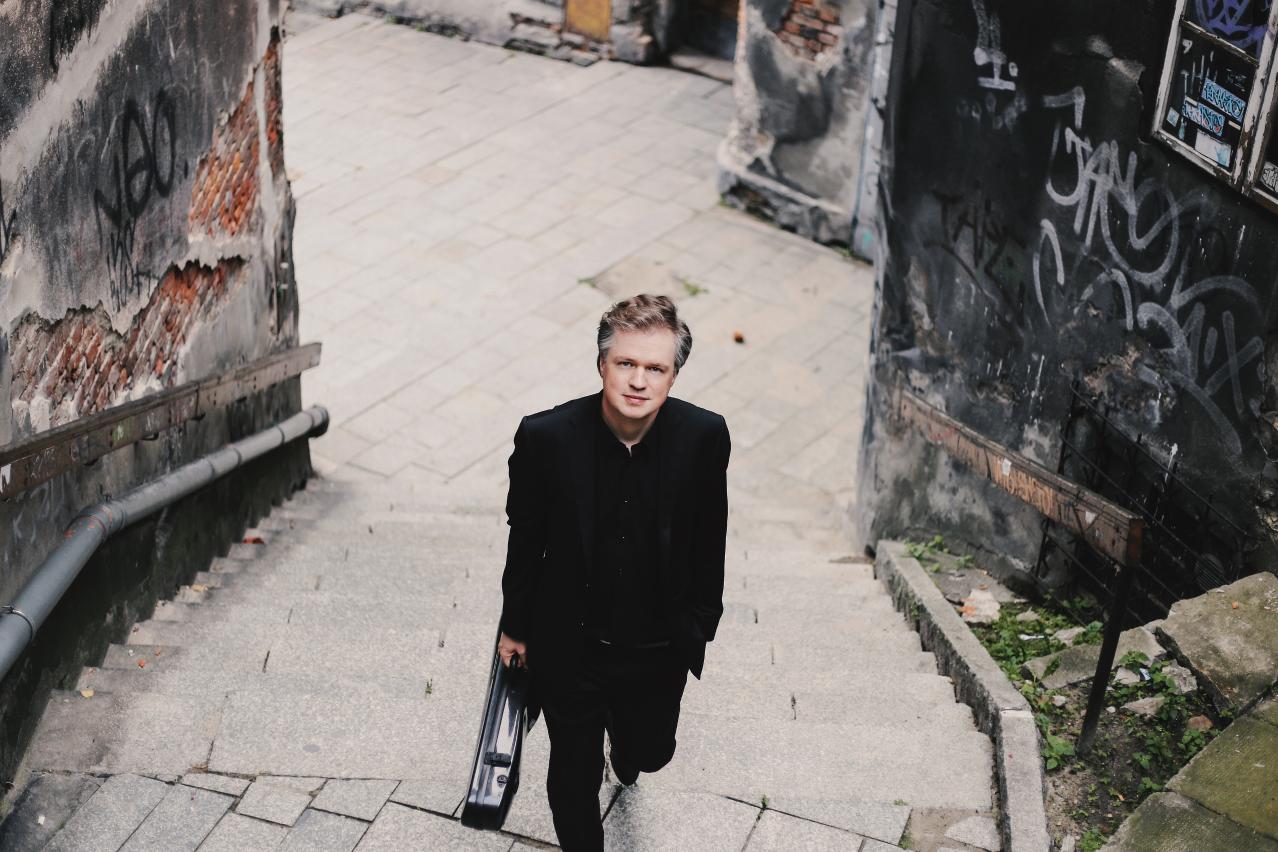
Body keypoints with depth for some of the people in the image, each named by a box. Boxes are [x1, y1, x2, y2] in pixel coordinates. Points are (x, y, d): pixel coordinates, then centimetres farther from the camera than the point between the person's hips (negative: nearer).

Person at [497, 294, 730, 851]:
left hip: (660, 651, 2)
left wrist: (700, 621, 6)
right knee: (574, 777, 13)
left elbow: (709, 538, -2)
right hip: (570, 650, -2)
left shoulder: (705, 436, -17)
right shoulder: (545, 436, -21)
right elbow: (525, 539, -6)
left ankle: (627, 751, 63)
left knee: (651, 752, 25)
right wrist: (515, 627, 4)